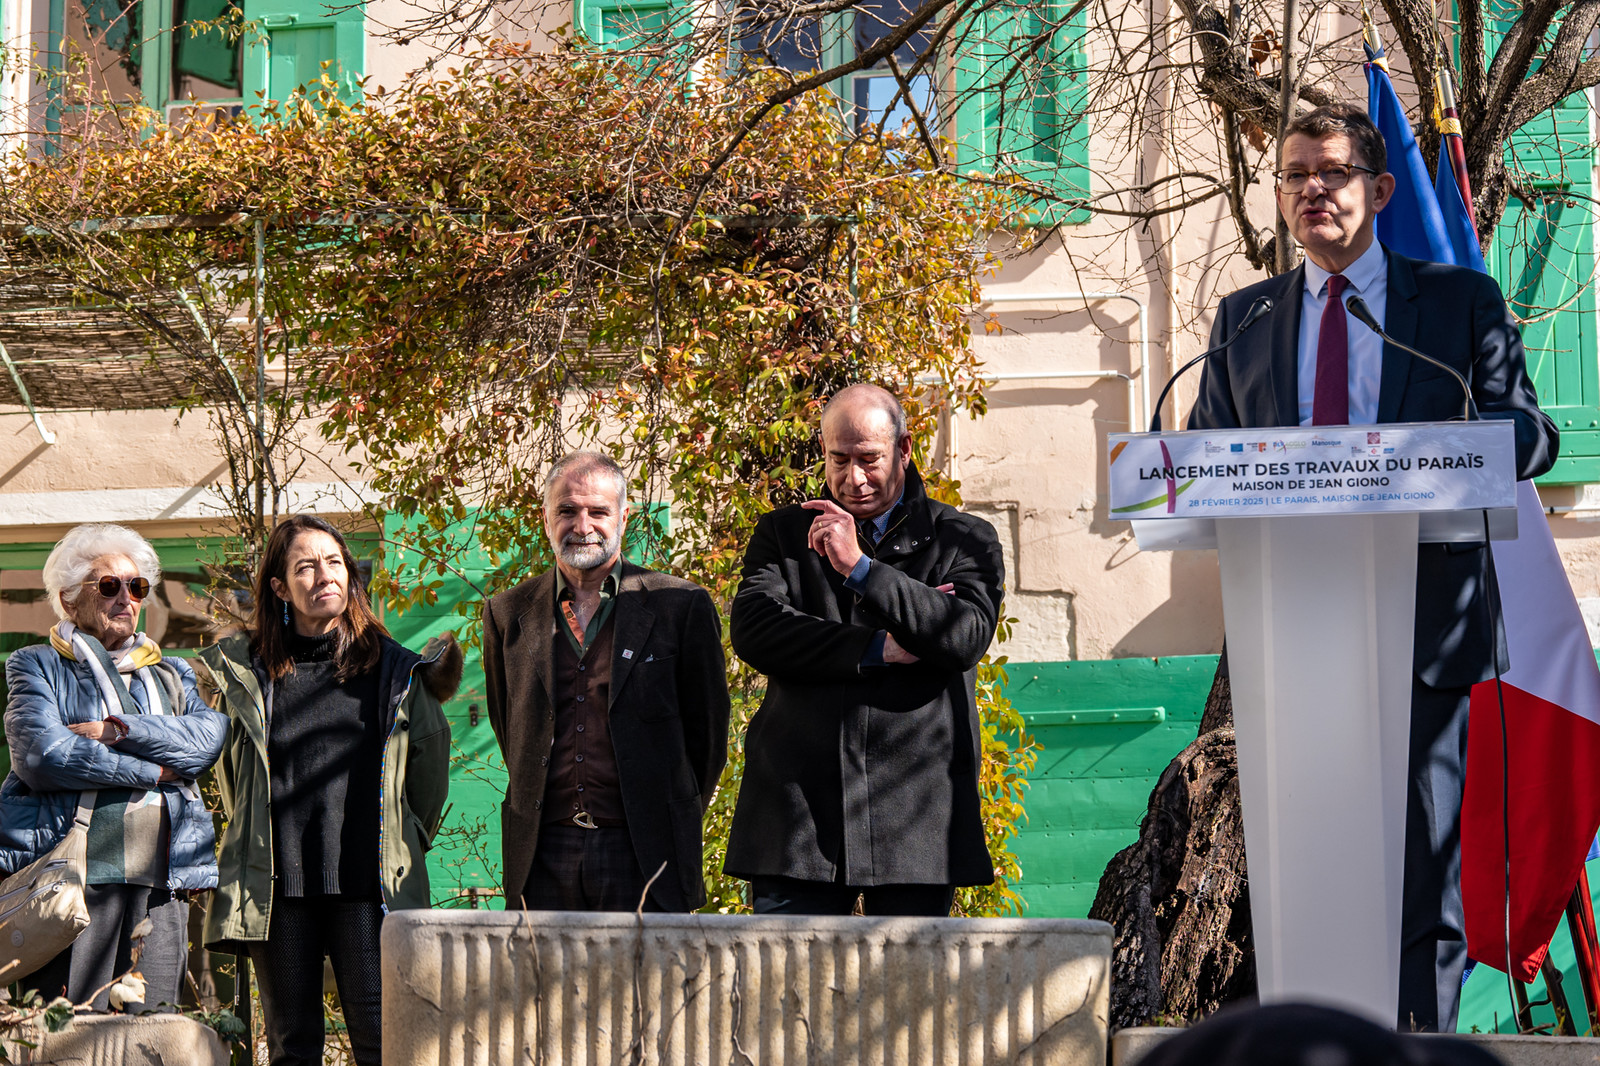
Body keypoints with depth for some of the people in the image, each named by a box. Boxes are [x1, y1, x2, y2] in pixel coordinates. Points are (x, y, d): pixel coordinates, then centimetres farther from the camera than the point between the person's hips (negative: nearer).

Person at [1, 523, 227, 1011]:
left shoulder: (171, 674, 25)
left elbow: (209, 736, 4)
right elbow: (42, 755, -8)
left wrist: (114, 730, -8)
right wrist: (154, 770, -4)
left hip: (161, 880, 4)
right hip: (72, 874, -4)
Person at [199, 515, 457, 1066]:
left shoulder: (394, 669, 8)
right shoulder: (244, 670, 9)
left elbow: (426, 767, 15)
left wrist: (404, 845, 16)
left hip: (367, 881, -1)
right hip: (276, 886, 1)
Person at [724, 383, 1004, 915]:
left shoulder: (965, 540, 10)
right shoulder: (782, 533, 14)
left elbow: (968, 636, -9)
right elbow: (752, 630, -3)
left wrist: (859, 566, -13)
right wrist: (877, 650, -9)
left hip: (917, 815, 0)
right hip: (798, 807, 1)